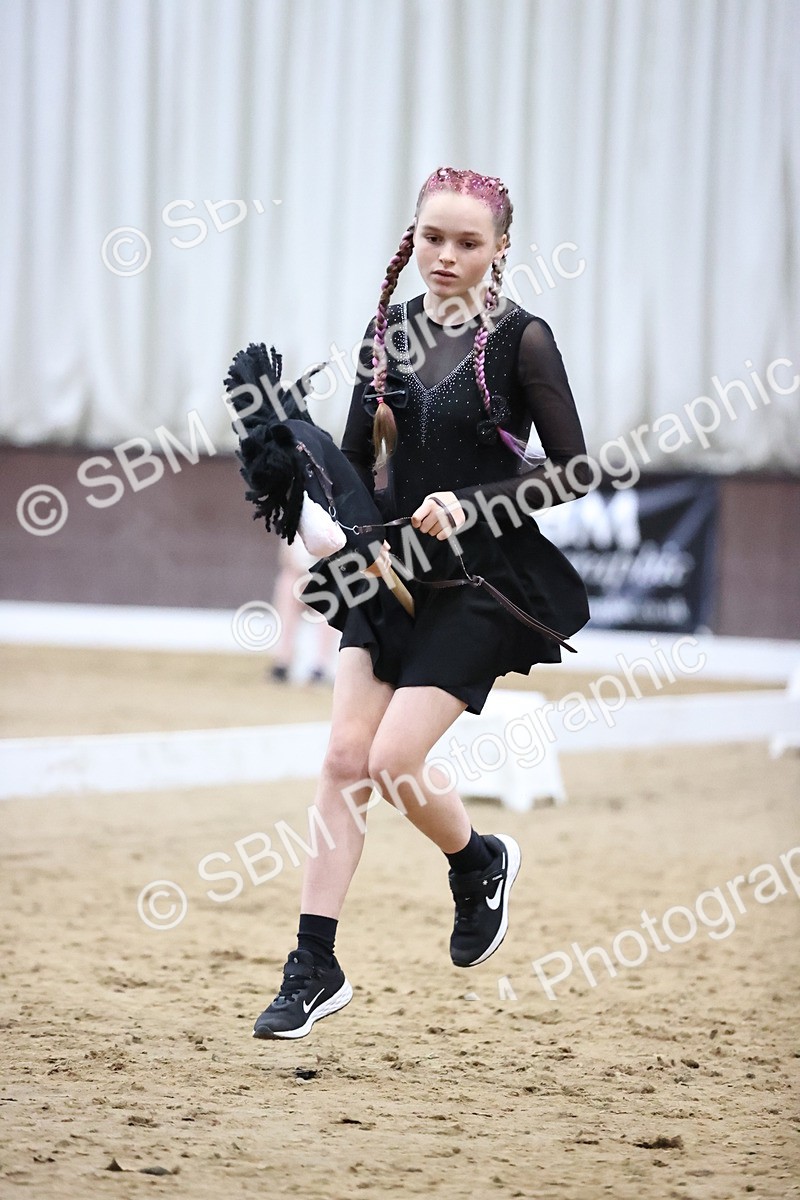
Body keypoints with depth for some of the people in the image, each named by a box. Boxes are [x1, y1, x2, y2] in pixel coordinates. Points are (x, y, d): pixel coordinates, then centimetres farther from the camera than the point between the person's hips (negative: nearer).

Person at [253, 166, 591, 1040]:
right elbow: (357, 458, 14)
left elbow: (571, 471, -7)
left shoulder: (521, 341, -8)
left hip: (480, 584, -5)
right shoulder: (387, 331, 7)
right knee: (345, 758, -3)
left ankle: (481, 863, 20)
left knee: (395, 760, -12)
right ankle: (314, 970, 1)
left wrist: (471, 506, -17)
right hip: (391, 573, 5)